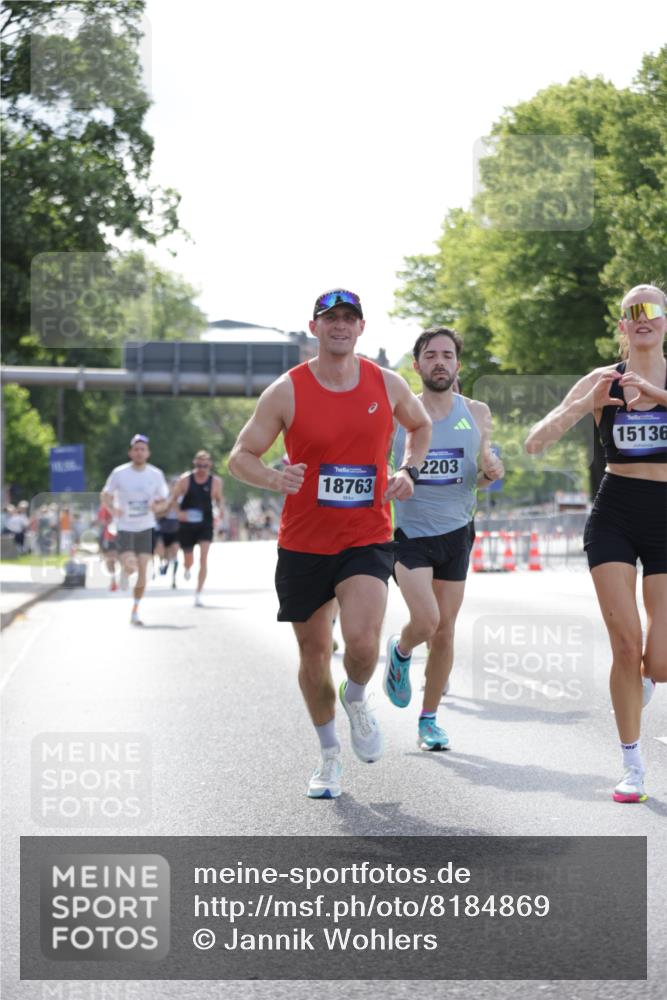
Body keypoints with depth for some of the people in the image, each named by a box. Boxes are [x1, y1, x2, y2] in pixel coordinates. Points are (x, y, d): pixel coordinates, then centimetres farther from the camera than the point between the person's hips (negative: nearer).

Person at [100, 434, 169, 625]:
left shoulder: (156, 474, 1)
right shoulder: (119, 473, -5)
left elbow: (164, 502, 8)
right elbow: (105, 495, 4)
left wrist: (157, 506, -16)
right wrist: (112, 509, -17)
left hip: (146, 528, 2)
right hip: (124, 528, -2)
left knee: (142, 571, -2)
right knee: (129, 568, -16)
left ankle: (135, 611, 11)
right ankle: (119, 570, 21)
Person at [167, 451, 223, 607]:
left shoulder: (216, 482, -3)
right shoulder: (185, 479, -7)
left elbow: (218, 499, 13)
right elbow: (172, 498, 0)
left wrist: (219, 509, -8)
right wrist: (178, 512, -18)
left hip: (205, 524, 0)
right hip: (187, 524, 0)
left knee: (203, 557, -16)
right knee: (188, 561, 9)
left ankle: (198, 594, -11)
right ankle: (187, 569, 50)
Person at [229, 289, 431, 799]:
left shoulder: (388, 384, 1)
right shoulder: (287, 391, -6)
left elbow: (420, 425, 21)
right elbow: (241, 456, -3)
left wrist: (407, 472, 4)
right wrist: (274, 478, -24)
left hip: (367, 540, 0)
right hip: (303, 542, 0)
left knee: (362, 643, -21)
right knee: (314, 652, 10)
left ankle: (357, 699, 15)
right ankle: (330, 755, 30)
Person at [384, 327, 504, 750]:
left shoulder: (477, 414, 2)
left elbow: (479, 479, 12)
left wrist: (492, 472, -10)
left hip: (456, 531, 3)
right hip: (409, 530, -3)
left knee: (445, 631, 6)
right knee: (426, 620, -18)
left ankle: (430, 719, 21)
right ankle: (400, 651, 18)